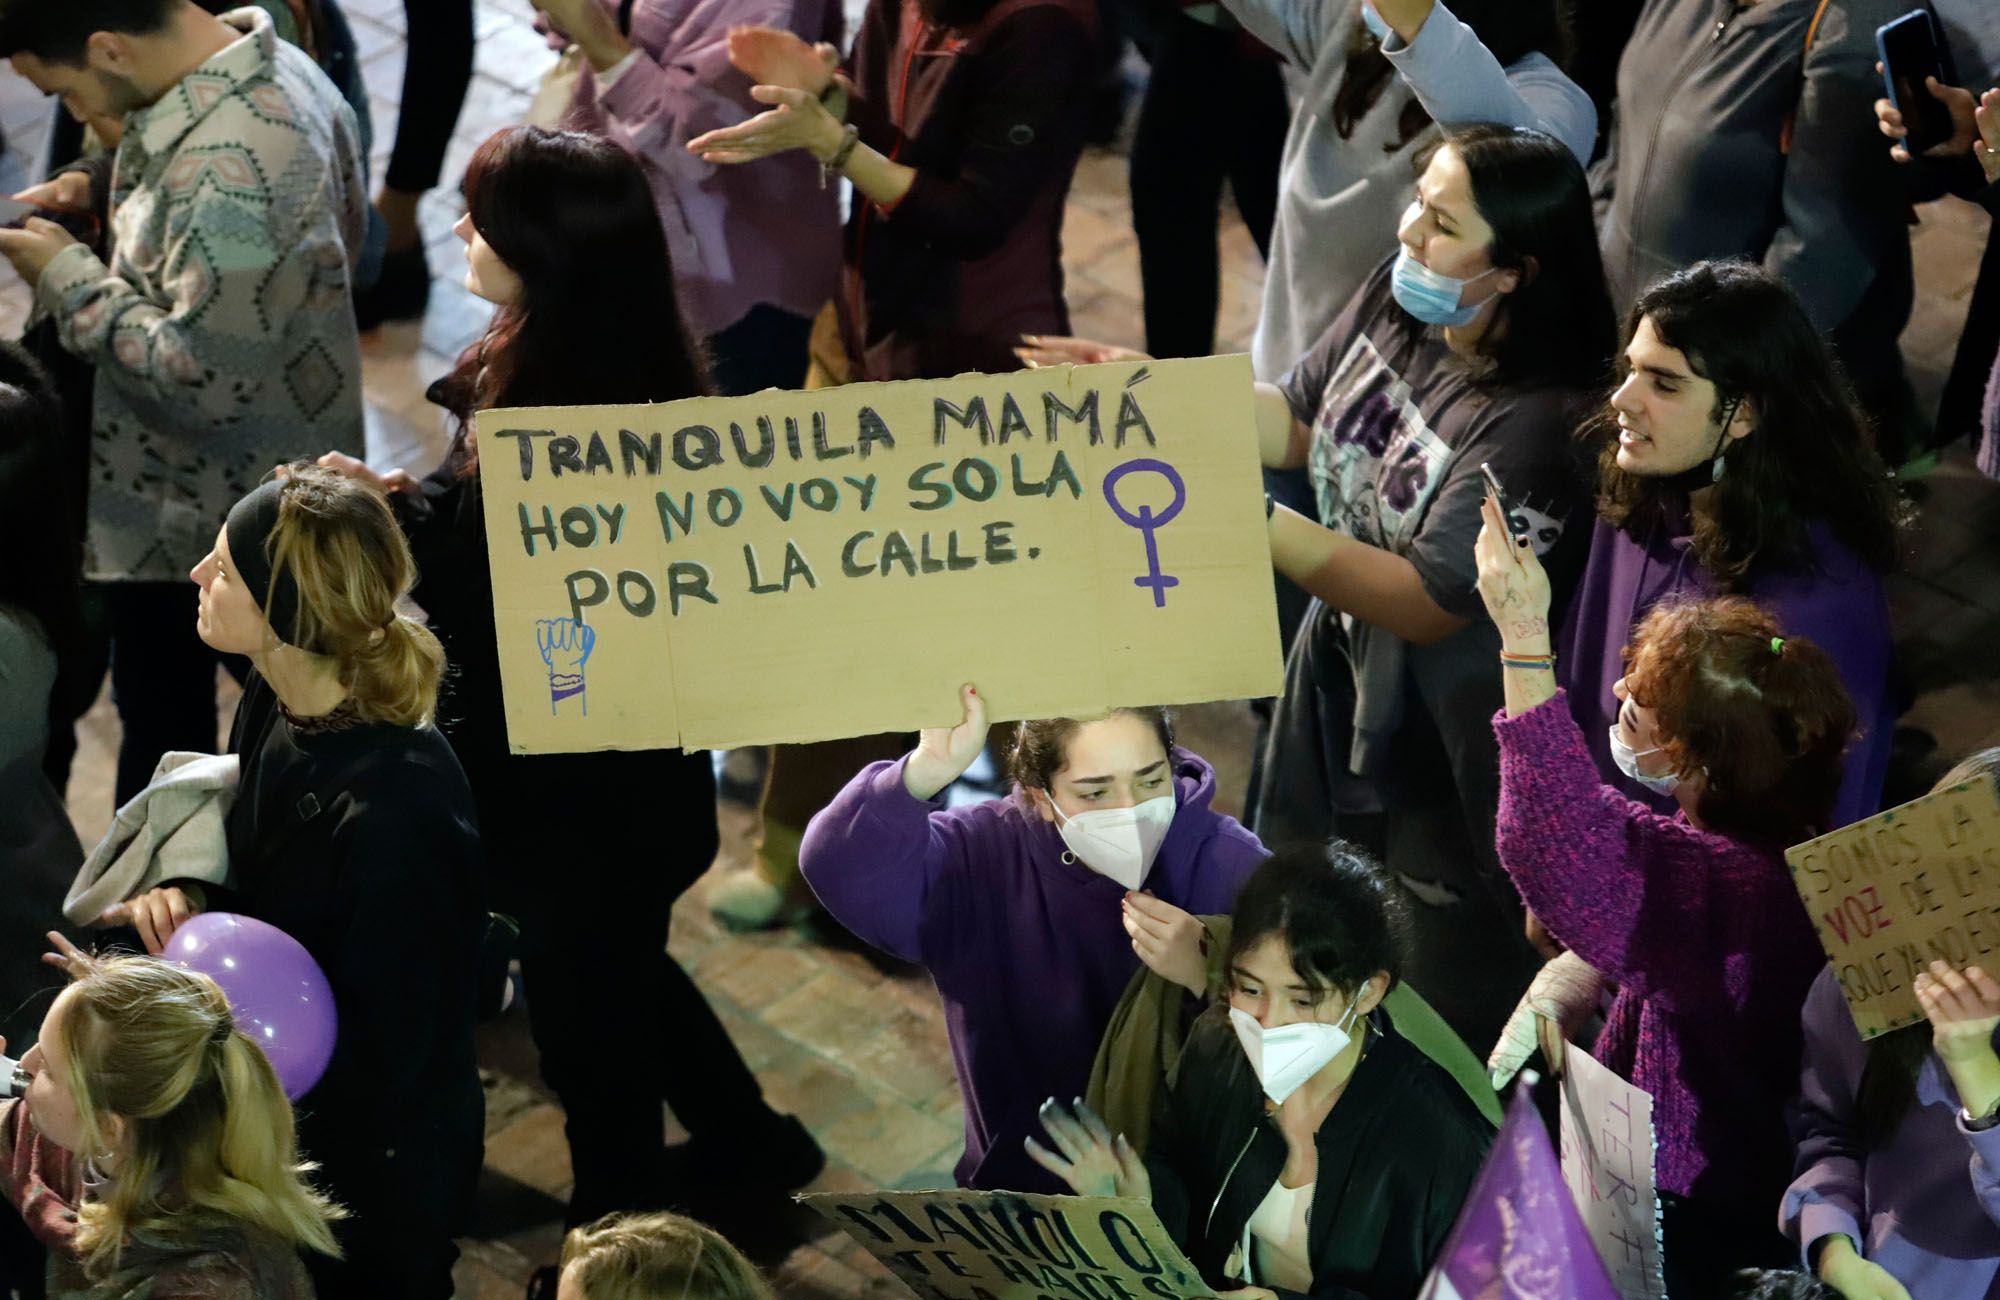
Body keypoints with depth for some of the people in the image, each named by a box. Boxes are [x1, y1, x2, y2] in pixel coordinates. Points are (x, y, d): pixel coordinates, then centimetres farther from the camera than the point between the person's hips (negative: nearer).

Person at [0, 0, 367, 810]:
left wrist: (70, 281, -20)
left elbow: (204, 377, -31)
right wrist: (106, 209, 6)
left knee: (168, 745, 6)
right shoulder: (272, 70, 1)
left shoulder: (225, 166, -31)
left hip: (201, 531, -10)